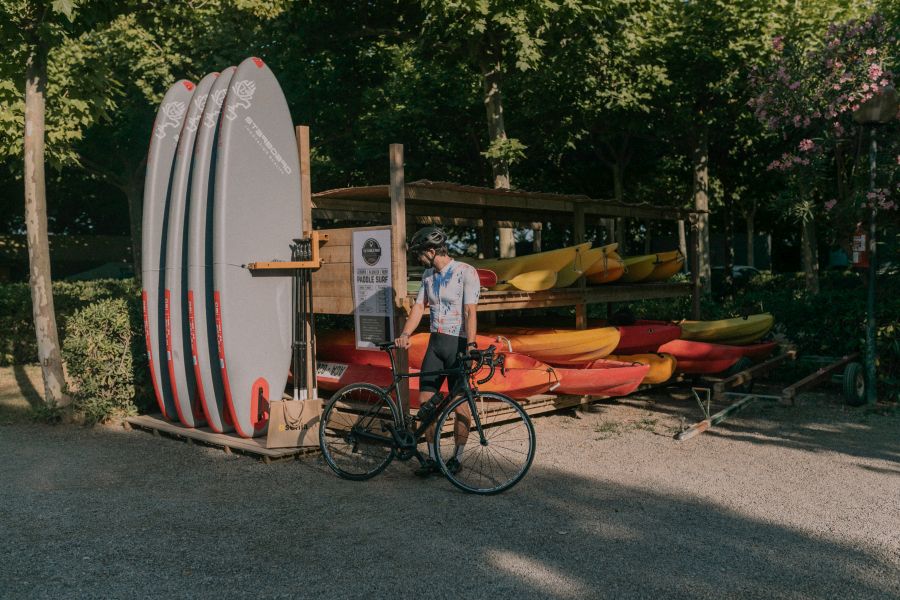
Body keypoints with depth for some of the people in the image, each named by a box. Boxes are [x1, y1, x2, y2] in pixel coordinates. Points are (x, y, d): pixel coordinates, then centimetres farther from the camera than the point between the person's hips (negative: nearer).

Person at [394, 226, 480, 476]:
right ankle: (432, 457, 13)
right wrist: (405, 335, -6)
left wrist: (470, 345, -28)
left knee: (460, 404, -1)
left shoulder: (466, 272, -11)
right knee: (425, 399, 3)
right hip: (435, 342, 6)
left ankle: (457, 458, 13)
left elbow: (470, 311, -18)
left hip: (458, 343, -6)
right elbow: (419, 307, 9)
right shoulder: (428, 275, 10)